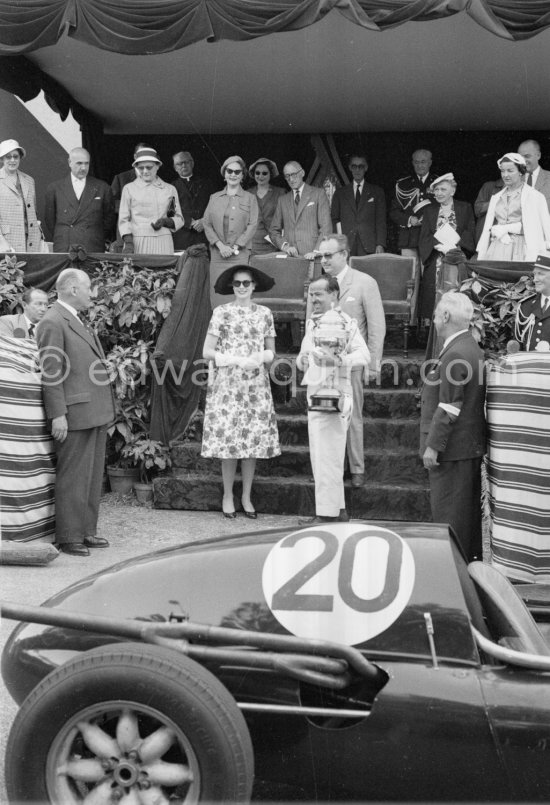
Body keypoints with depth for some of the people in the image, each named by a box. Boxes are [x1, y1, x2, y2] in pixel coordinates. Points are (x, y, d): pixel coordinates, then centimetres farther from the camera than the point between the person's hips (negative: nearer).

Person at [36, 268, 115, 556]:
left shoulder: (76, 321, 19)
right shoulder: (52, 322, -11)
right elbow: (50, 373, -16)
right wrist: (57, 415, -20)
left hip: (95, 413, 10)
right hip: (74, 414, -10)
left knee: (92, 476, 14)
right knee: (72, 478, -2)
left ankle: (86, 531, 23)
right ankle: (68, 538, 6)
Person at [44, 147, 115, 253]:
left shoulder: (102, 187, 9)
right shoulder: (54, 188, 9)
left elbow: (109, 219, 14)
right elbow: (49, 220, 14)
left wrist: (104, 243, 10)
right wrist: (56, 242, 11)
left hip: (94, 249, 0)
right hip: (63, 249, 0)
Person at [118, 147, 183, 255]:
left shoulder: (170, 189, 12)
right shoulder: (129, 189, 9)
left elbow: (179, 220, 15)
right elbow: (123, 220, 6)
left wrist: (165, 221, -6)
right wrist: (129, 243, -8)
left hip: (162, 244, 1)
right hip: (137, 242, -1)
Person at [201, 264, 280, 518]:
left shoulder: (264, 313, 8)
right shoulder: (221, 312, -1)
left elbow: (271, 351, 13)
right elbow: (207, 351, -4)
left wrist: (261, 357, -10)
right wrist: (237, 360, -15)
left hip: (256, 384, 3)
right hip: (227, 383, -3)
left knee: (254, 440, 2)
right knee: (228, 438, -3)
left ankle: (247, 496, 15)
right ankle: (228, 496, 13)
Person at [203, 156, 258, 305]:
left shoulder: (250, 198, 9)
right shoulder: (214, 198, 15)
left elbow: (252, 226, 0)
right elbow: (206, 224, 9)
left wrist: (235, 247, -9)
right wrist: (220, 245, -6)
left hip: (240, 255, -2)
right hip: (217, 255, 2)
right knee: (217, 294, -2)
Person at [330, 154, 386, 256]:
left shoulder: (377, 192, 14)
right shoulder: (340, 193, 17)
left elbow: (381, 221, 7)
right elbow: (334, 220, 13)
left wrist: (380, 245, -5)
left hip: (369, 248, -1)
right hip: (345, 248, 1)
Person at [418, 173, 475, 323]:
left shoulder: (464, 208, 10)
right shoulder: (429, 210, 13)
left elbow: (470, 232, 2)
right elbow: (424, 237, 4)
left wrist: (454, 242, -15)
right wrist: (440, 246, -14)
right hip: (435, 261, 1)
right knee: (433, 293, -7)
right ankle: (429, 322, -4)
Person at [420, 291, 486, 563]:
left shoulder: (456, 355, -20)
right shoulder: (471, 348, 13)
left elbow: (449, 408, -23)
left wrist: (433, 445, -19)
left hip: (452, 449, -10)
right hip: (469, 447, 10)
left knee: (449, 512, -3)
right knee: (468, 509, 17)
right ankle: (471, 562, 28)